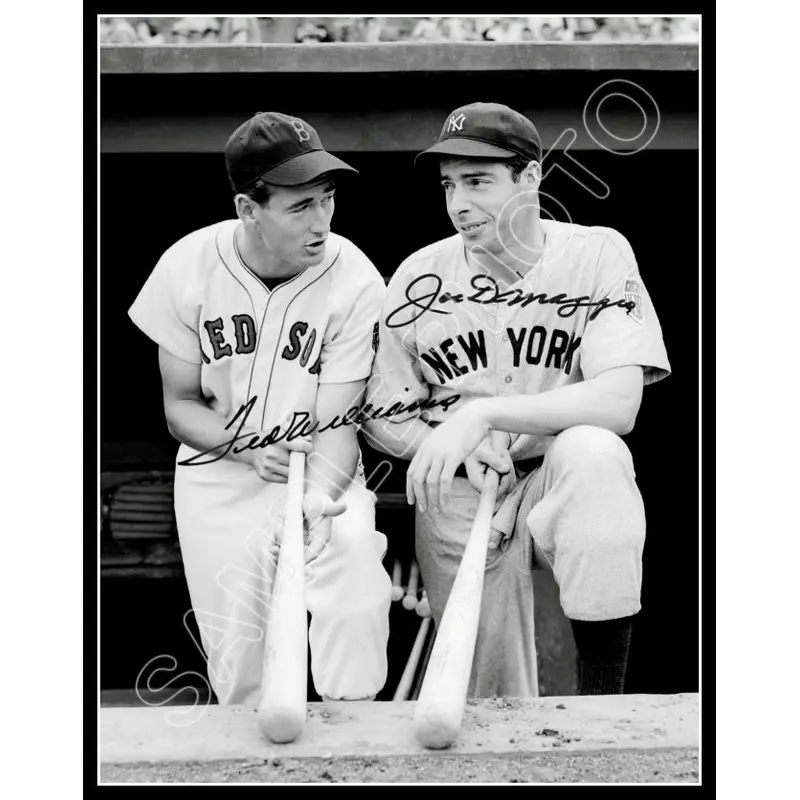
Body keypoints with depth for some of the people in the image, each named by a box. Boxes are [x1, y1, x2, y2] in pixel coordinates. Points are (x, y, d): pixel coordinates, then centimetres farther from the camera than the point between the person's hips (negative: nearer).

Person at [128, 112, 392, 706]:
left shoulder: (356, 282, -16)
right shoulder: (188, 267, -9)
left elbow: (338, 423, -13)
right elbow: (181, 405, 1)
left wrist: (317, 498, -34)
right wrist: (250, 451, -18)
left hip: (321, 470, -1)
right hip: (219, 467, 1)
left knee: (354, 546, -30)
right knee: (238, 662, -4)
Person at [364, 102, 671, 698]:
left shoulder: (598, 255, -7)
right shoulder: (420, 277, 0)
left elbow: (619, 402, -20)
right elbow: (383, 420, 3)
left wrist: (484, 413, -30)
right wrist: (451, 445, -18)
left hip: (565, 490, -1)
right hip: (458, 499, 2)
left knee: (592, 451, -35)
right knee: (493, 714, -2)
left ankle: (602, 702, -25)